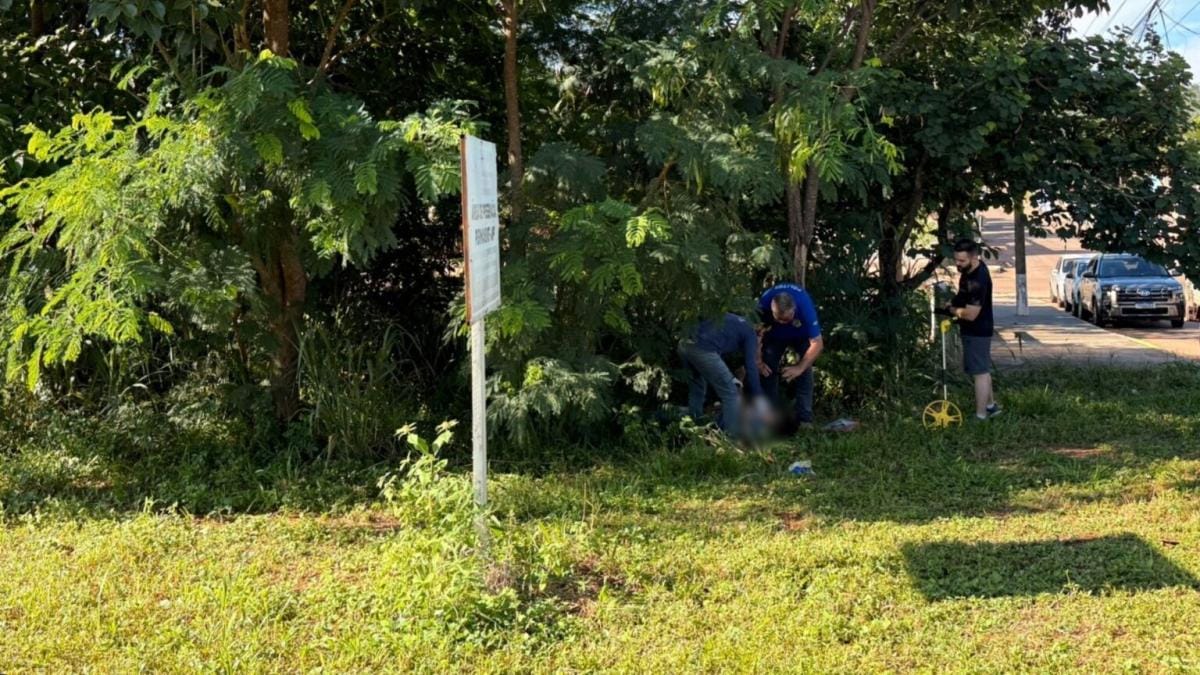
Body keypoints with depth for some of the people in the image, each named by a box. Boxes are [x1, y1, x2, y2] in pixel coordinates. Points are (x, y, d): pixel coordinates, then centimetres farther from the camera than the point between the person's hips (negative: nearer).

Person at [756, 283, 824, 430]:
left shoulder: (805, 306, -42)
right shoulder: (763, 304, -36)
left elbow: (817, 344, -37)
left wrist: (799, 368, -44)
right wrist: (758, 361, -29)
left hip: (802, 335, -2)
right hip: (775, 335, 2)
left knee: (805, 369, -19)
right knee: (767, 368, -12)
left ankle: (804, 419, -16)